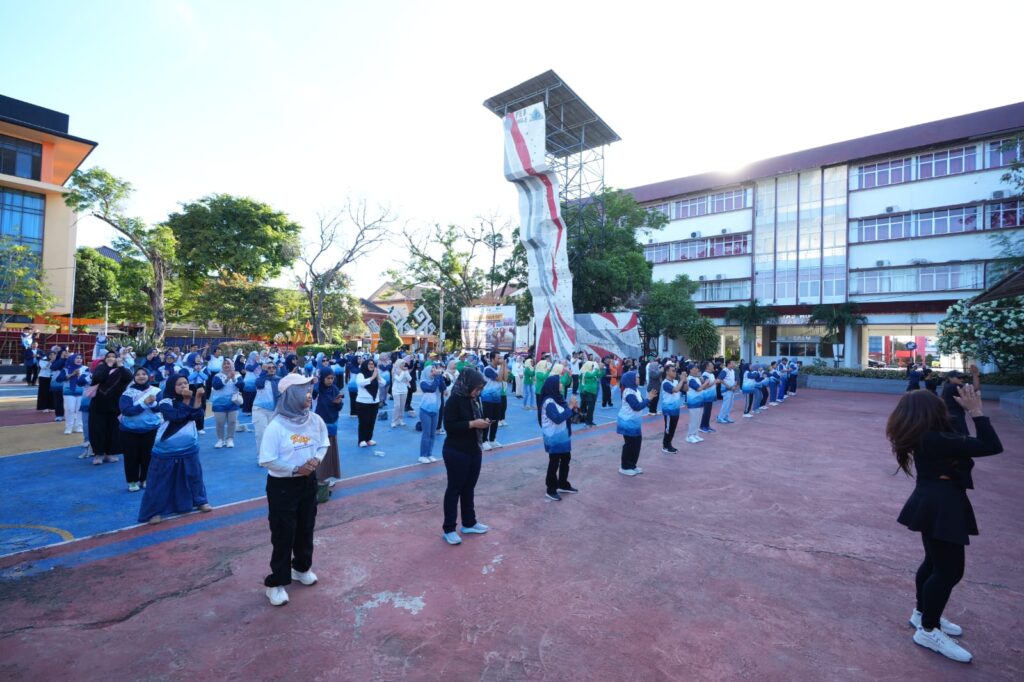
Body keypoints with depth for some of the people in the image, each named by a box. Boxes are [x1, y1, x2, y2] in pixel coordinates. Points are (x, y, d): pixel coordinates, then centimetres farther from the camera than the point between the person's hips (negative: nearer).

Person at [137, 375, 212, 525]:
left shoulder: (191, 398, 3)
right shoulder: (165, 402, -10)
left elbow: (196, 414, -14)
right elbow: (177, 415, -25)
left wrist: (198, 397, -25)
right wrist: (186, 400, -25)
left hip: (189, 447, 4)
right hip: (167, 449, -4)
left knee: (194, 475, 15)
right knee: (160, 480, 2)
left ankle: (200, 501, 30)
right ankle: (154, 511, 14)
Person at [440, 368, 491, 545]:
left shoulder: (474, 399, 5)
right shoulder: (454, 400, -16)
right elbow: (449, 425, -21)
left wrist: (483, 423, -3)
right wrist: (472, 424, -24)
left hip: (474, 451, 7)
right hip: (456, 452, -7)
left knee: (469, 487, 17)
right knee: (454, 488, 4)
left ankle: (469, 523, 31)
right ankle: (448, 529, 17)